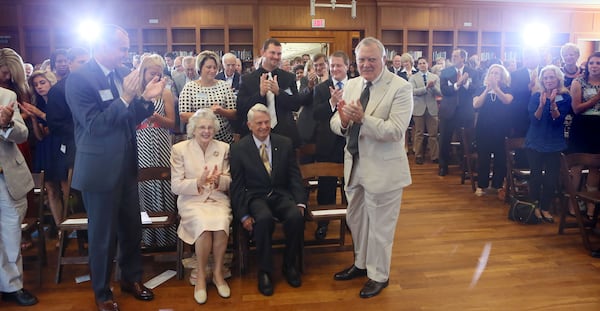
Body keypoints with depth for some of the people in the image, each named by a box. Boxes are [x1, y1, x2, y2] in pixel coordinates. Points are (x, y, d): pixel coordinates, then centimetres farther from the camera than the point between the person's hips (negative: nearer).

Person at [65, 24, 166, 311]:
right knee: (103, 234, 10)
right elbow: (94, 125, -22)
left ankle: (132, 279, 39)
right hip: (100, 169, -6)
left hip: (126, 166, 6)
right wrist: (125, 98, -29)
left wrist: (146, 98, -8)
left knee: (132, 228, 17)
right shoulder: (79, 78, -15)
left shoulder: (122, 73, 4)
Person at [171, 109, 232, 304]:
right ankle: (201, 275, -10)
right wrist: (198, 182, -20)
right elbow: (176, 186, -3)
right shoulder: (179, 149, 0)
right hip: (191, 201, -2)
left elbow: (229, 182, 8)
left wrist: (219, 180, -15)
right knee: (204, 226, -32)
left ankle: (218, 272, -7)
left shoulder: (224, 148, 7)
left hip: (218, 199, 2)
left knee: (221, 226, -30)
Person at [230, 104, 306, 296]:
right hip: (255, 197, -2)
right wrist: (243, 215, -11)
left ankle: (289, 265, -3)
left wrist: (300, 203, -8)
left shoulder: (285, 144, 6)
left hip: (281, 195, 2)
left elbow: (295, 176, 6)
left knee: (296, 216, -29)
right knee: (264, 218, -35)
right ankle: (265, 271, -14)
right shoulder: (239, 149, 0)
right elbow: (237, 185, -1)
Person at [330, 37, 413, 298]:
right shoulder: (351, 85, 5)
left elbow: (396, 131, -23)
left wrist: (363, 119, -33)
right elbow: (335, 125, 1)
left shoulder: (400, 88, -14)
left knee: (379, 225, 9)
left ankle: (379, 275, 31)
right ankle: (361, 263, 45)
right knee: (355, 219, 21)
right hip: (354, 164, 7)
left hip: (383, 168, -6)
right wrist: (343, 120, -22)